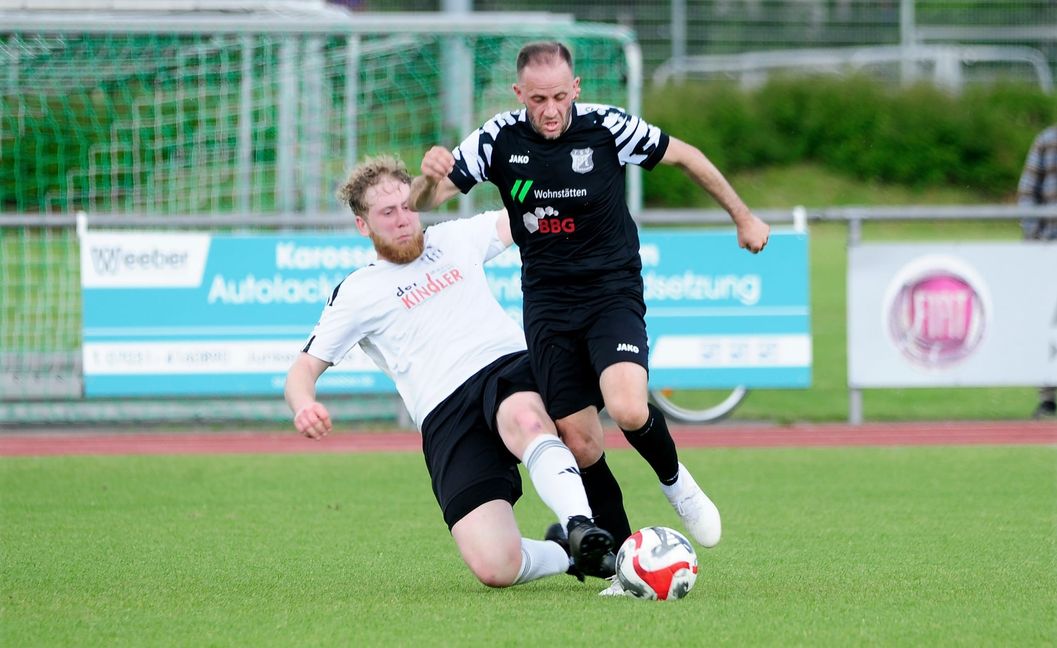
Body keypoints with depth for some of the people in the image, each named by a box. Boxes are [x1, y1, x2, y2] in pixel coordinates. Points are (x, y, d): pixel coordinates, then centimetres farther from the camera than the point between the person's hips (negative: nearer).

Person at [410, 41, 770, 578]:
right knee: (578, 443, -5)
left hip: (613, 292, -2)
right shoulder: (499, 139, -8)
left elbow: (684, 156, 4)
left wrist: (743, 217, 12)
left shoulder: (608, 128, -13)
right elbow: (422, 203, -6)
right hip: (547, 302, 2)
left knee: (627, 408, -27)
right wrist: (430, 176, -31)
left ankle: (674, 480, 5)